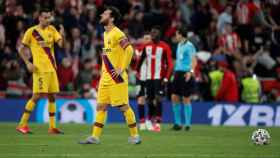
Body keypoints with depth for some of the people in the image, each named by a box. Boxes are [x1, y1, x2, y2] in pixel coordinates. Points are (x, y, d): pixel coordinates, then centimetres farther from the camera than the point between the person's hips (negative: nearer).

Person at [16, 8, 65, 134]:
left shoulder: (51, 30, 8)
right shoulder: (31, 31, -5)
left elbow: (61, 44, -3)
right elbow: (21, 49, 1)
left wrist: (62, 35, -23)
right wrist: (27, 63, -11)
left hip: (51, 68, 6)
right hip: (39, 69, -6)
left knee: (52, 96, 6)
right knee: (37, 95, -11)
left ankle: (52, 127, 11)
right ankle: (22, 124, -5)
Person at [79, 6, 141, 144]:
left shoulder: (117, 33, -14)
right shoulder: (106, 34, 15)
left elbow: (129, 50, -23)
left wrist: (122, 68, -20)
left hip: (116, 77, -9)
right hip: (105, 76, 9)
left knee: (124, 106, -2)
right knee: (101, 106, 5)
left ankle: (135, 135, 8)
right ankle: (95, 137, 6)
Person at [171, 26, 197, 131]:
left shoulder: (189, 46, -9)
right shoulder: (179, 45, 16)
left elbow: (194, 60, -15)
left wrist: (191, 71, -29)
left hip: (186, 74, -8)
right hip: (178, 73, 8)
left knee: (186, 99, -3)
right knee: (174, 97, 4)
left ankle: (187, 124, 5)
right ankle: (178, 123, 11)